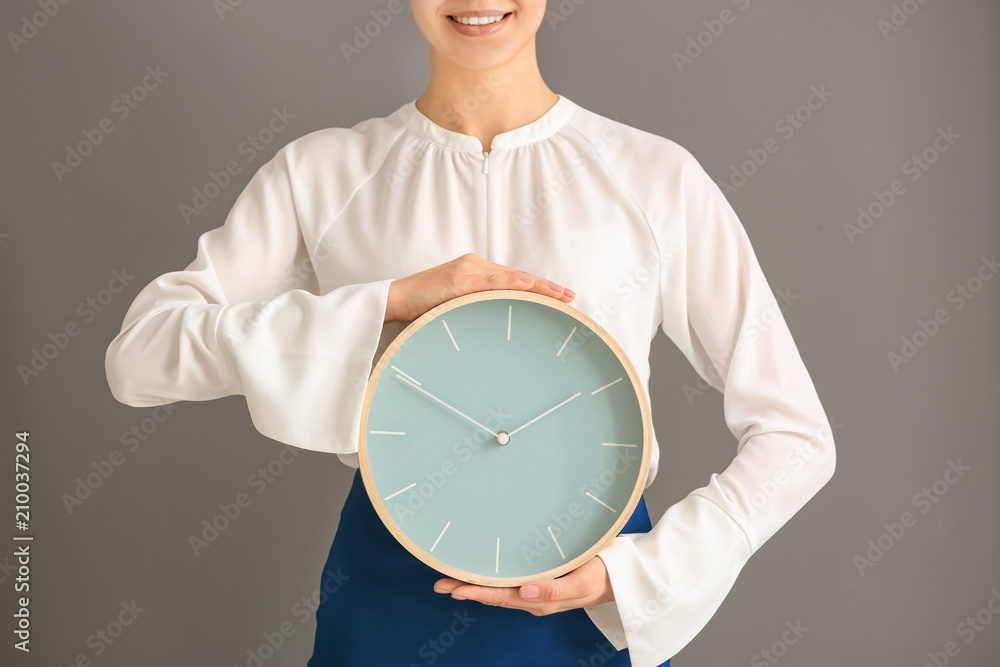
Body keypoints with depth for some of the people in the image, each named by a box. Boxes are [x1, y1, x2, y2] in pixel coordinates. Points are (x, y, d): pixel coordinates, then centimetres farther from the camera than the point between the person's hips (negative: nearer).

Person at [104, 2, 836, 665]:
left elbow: (797, 436, -3)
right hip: (391, 589, 1)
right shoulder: (322, 171, -2)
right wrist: (389, 302, -21)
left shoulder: (657, 176, -4)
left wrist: (632, 573, -15)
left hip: (602, 607, 0)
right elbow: (138, 354, -12)